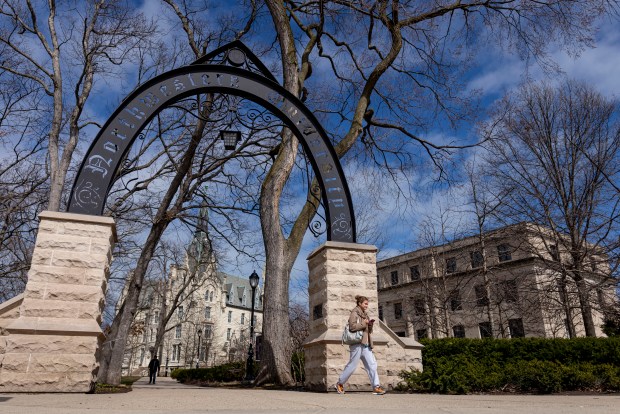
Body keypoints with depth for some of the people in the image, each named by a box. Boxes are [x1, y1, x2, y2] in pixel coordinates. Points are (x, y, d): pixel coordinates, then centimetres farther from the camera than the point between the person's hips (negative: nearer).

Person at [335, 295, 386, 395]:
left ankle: (376, 387, -3)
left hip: (365, 344, 8)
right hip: (357, 343, -8)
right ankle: (340, 383, 15)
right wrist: (364, 323, -13)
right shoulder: (354, 313, -4)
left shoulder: (364, 314, 20)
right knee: (352, 365, -1)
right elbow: (352, 326, -19)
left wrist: (370, 325, 3)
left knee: (372, 364, -2)